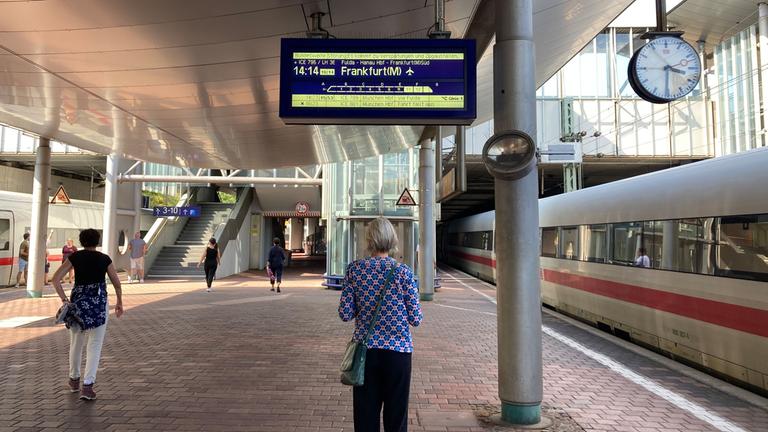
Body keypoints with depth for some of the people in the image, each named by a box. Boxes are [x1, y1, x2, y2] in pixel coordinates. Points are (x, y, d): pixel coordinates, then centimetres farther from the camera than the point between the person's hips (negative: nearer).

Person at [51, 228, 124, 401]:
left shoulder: (75, 257, 2)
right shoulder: (105, 259, 0)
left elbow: (56, 279, -6)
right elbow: (117, 283, 3)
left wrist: (64, 300, -5)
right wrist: (119, 303, 16)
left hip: (77, 301, 2)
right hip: (99, 303, -2)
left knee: (76, 343, 20)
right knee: (95, 346, 2)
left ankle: (74, 380, 36)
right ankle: (87, 386, -7)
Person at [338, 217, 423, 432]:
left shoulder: (354, 269, -5)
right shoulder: (403, 272, -9)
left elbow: (345, 314, -4)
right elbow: (416, 319, -7)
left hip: (365, 349, 2)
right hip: (397, 350, -1)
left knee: (365, 413, 13)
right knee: (396, 414, 12)